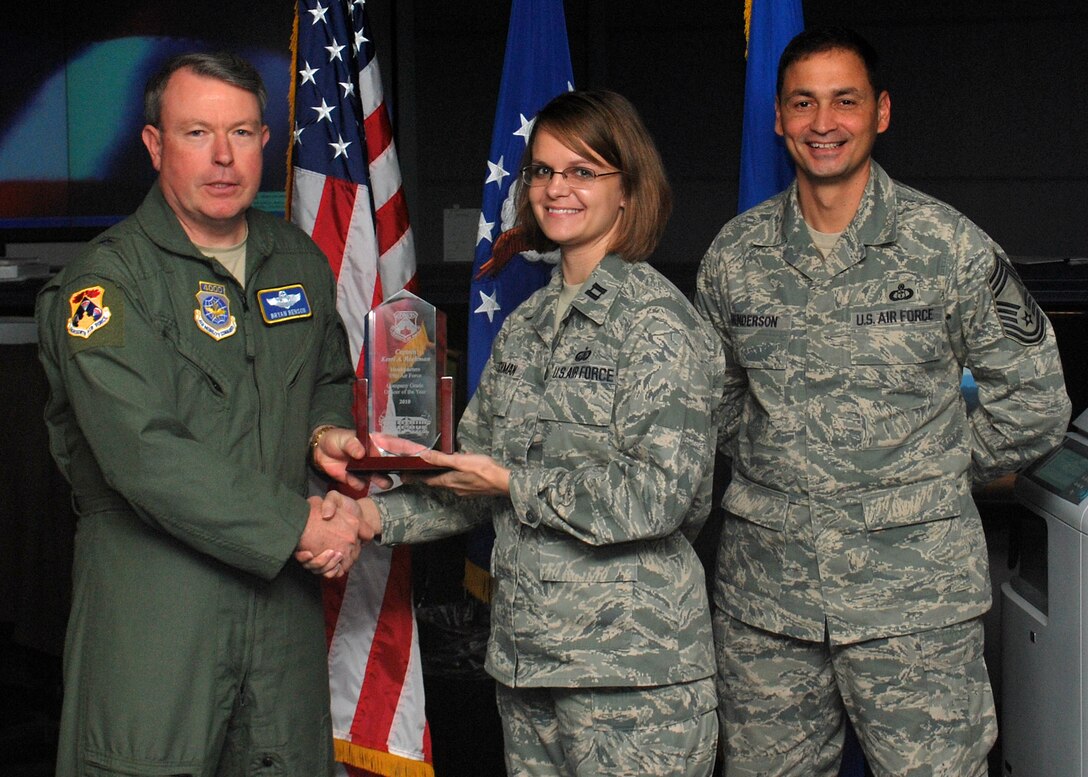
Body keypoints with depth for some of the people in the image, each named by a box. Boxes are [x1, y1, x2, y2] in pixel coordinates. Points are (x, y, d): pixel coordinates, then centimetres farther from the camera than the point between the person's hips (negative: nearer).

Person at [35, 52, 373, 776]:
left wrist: (327, 430, 4)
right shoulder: (107, 281, -9)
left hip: (285, 583, 6)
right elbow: (145, 455, -19)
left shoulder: (300, 260, 11)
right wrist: (293, 526, -18)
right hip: (153, 588, -5)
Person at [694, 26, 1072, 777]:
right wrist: (778, 475, 10)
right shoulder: (734, 255, 6)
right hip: (765, 598, 3)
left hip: (915, 598, -2)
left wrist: (927, 480, 6)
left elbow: (1034, 403, 4)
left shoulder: (951, 245, -2)